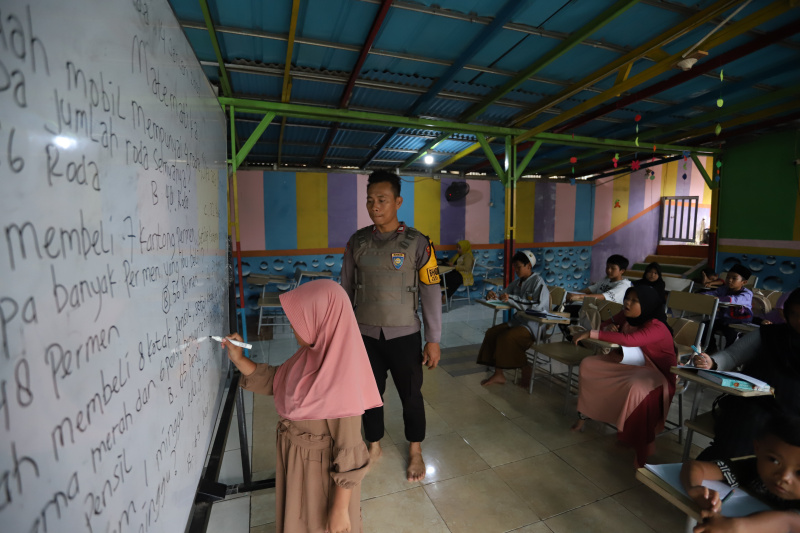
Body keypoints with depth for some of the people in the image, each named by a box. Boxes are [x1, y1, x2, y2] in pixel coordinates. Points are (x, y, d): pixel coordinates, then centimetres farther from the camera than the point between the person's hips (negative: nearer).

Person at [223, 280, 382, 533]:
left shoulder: (340, 382, -36)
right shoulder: (312, 355, -12)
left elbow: (349, 455, -27)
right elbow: (276, 382, 5)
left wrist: (340, 510, -17)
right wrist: (239, 359, -4)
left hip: (324, 472, -7)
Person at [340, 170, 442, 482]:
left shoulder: (416, 243, -10)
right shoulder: (357, 241, -1)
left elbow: (431, 293, -8)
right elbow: (346, 290, 5)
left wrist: (433, 339, -8)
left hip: (404, 335, -2)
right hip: (365, 334, 3)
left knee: (411, 395, 13)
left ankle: (415, 452, 39)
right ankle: (374, 446, 43)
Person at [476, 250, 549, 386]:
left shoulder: (538, 282, -11)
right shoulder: (518, 282, 12)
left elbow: (536, 306, -24)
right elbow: (503, 296, 19)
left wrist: (511, 299, -27)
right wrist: (493, 296, -6)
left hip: (534, 325, -8)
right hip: (518, 320, 8)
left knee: (505, 337, -28)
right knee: (491, 333, -11)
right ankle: (498, 374, -8)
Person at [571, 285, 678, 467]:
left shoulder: (656, 328, -28)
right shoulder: (626, 316, -6)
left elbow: (628, 340, -46)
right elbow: (606, 324, 10)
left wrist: (591, 334, -47)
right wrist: (608, 328, -16)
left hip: (657, 373, -8)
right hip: (632, 364, 8)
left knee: (636, 387, -39)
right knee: (588, 364, -2)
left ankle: (641, 445, -20)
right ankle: (584, 414, 7)